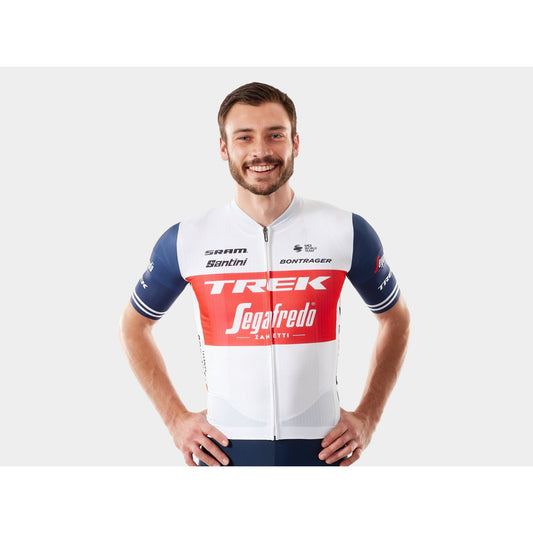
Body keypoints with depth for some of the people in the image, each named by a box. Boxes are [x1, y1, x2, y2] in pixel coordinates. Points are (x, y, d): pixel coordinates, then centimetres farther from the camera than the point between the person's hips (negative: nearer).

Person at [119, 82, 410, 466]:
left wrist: (368, 417, 4)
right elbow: (134, 325, 11)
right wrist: (175, 417, 4)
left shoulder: (348, 232, -3)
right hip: (225, 449, 0)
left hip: (320, 447, 0)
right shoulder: (186, 241, -3)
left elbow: (396, 319, 11)